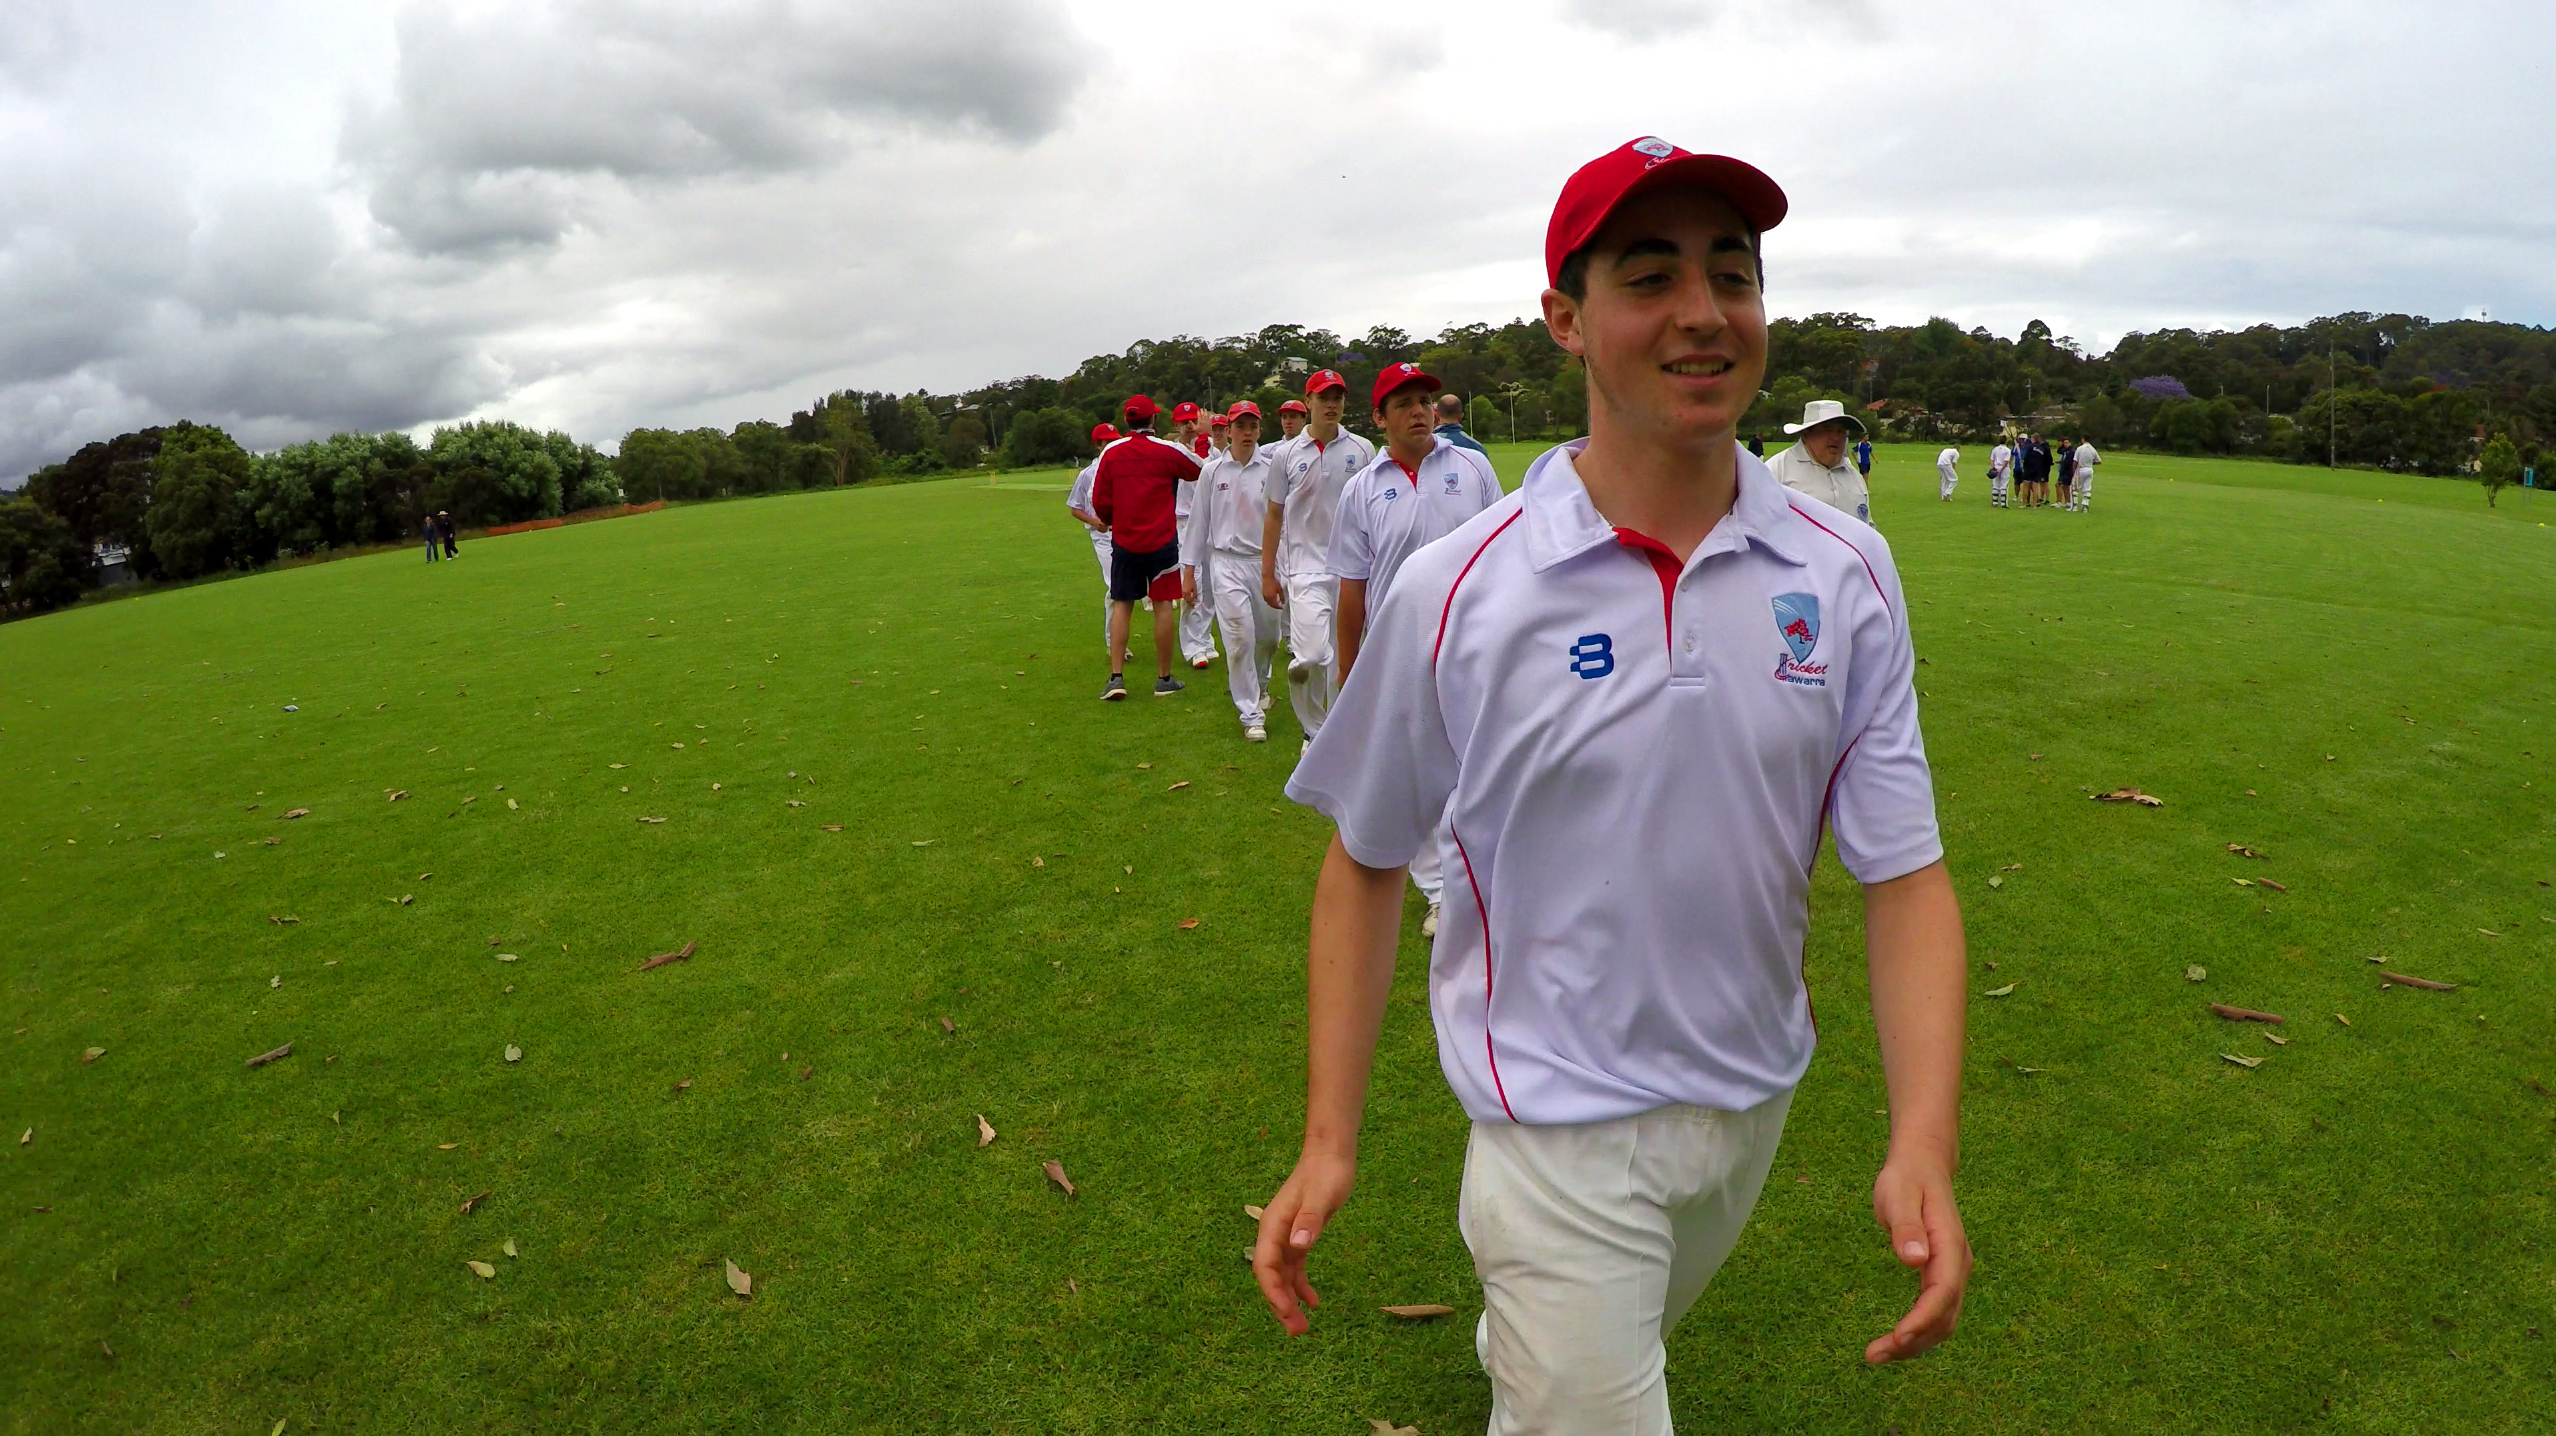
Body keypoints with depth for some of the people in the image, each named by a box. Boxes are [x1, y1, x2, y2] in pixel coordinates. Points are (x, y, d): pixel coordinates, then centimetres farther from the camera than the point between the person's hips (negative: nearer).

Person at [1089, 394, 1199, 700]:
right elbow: (1203, 471, 8)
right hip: (1162, 540, -2)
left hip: (1124, 541, 2)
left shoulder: (1111, 453, -2)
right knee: (1164, 605, 5)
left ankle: (1116, 677, 0)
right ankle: (1164, 678, 10)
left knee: (1121, 605, 9)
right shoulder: (1168, 451, -7)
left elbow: (1100, 502, 1)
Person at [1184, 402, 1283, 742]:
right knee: (1240, 637, -11)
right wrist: (1188, 571, 5)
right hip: (1226, 561, -1)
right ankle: (1252, 716, -2)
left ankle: (1259, 684, 46)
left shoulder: (1271, 469, 0)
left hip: (1265, 560, 1)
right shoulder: (1212, 471, 2)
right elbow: (1199, 521, 6)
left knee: (1268, 635, 13)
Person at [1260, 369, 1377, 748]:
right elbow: (1274, 517, 8)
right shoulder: (1286, 454, 4)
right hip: (1306, 568, -1)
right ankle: (1314, 731, 7)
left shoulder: (1362, 450, 5)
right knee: (1311, 655, -16)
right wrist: (1267, 574, 6)